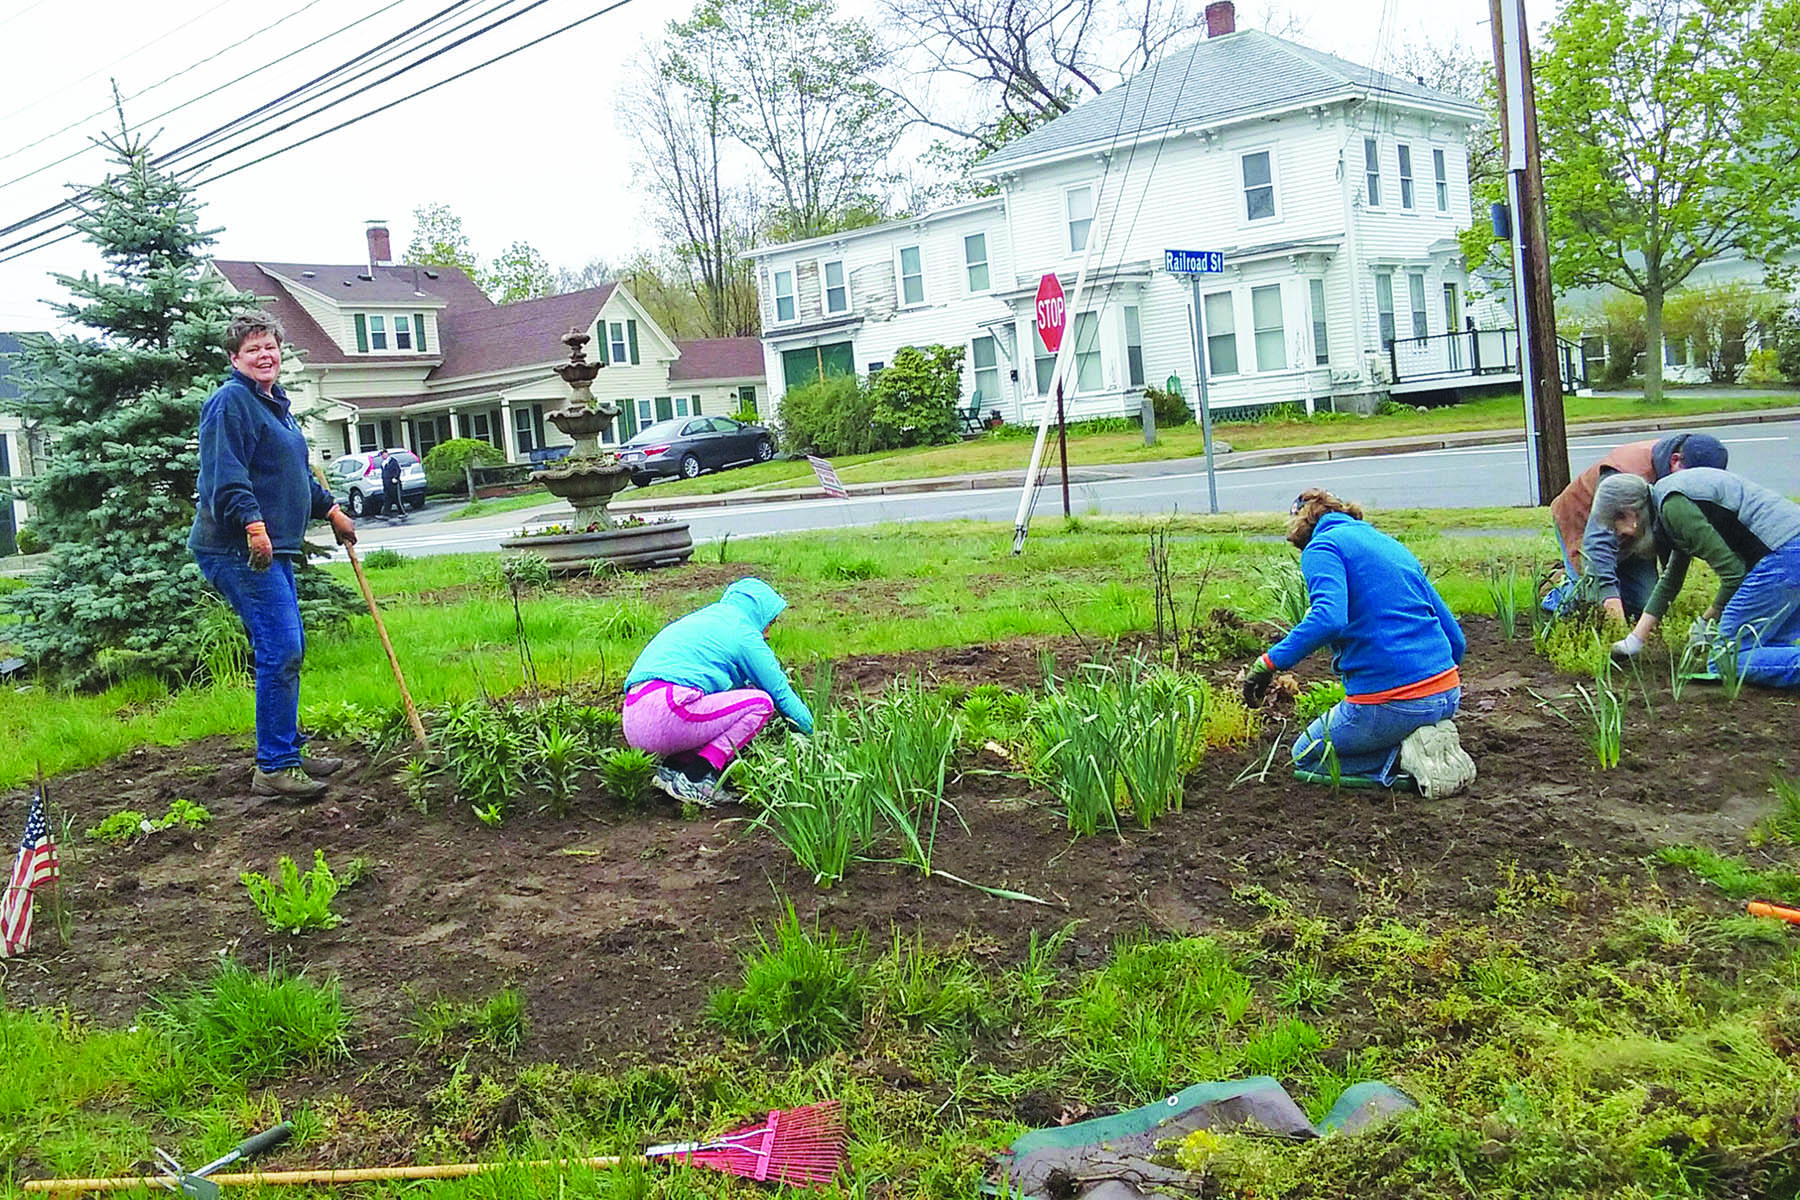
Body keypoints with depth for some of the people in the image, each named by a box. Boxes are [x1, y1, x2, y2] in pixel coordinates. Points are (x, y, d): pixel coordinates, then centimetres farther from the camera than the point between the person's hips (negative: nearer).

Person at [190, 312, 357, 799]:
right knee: (280, 651, -13)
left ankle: (287, 752, 24)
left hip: (272, 548, 10)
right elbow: (226, 474, -21)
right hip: (240, 549, -10)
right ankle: (275, 768, -8)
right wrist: (253, 524, -32)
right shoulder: (231, 402, -10)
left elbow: (298, 475, 34)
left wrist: (331, 510, 37)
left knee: (287, 650, 14)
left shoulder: (276, 405, 21)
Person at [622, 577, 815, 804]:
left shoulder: (702, 620, 30)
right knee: (762, 703, -1)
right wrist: (811, 729, 26)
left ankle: (673, 767, 7)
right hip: (665, 715, -9)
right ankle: (695, 778, -10)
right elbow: (782, 694, 11)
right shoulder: (745, 635, 5)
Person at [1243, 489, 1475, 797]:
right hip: (1448, 694, 8)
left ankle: (1407, 755, -5)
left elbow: (1329, 618, -25)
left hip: (1387, 701, -8)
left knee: (1306, 758, 18)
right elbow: (1454, 635, 21)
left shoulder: (1322, 546, -2)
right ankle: (1435, 746, 5)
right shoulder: (1392, 545, 21)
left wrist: (1270, 662, -20)